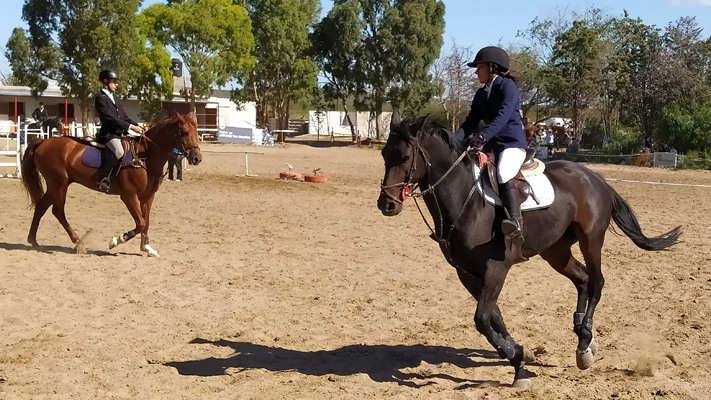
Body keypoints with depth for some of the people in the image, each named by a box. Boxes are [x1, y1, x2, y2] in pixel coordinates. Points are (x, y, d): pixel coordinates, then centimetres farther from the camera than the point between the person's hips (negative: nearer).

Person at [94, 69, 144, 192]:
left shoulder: (115, 98, 21)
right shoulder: (100, 98, -7)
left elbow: (125, 117, 21)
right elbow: (110, 118, -18)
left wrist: (137, 126, 2)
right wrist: (131, 127, -23)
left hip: (121, 132, 9)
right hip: (109, 133, -9)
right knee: (119, 151, -36)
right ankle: (103, 177, -24)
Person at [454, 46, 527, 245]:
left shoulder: (507, 86, -9)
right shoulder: (481, 94, 15)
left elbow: (503, 116, -23)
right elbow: (470, 122, 10)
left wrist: (483, 136, -37)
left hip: (512, 142, -9)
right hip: (491, 145, 9)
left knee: (503, 176, -35)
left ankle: (515, 224, -48)